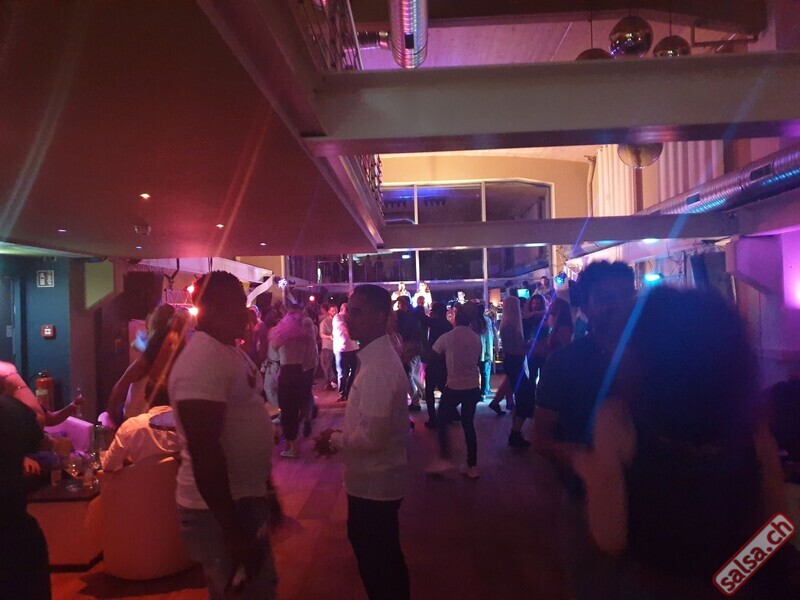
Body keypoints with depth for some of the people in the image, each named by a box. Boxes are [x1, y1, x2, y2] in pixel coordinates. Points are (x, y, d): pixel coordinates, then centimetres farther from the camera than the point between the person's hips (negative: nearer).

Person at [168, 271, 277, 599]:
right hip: (219, 508, -9)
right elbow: (204, 453, -28)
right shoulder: (202, 360, -24)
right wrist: (234, 532, -25)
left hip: (246, 497, 10)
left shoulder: (230, 351, 7)